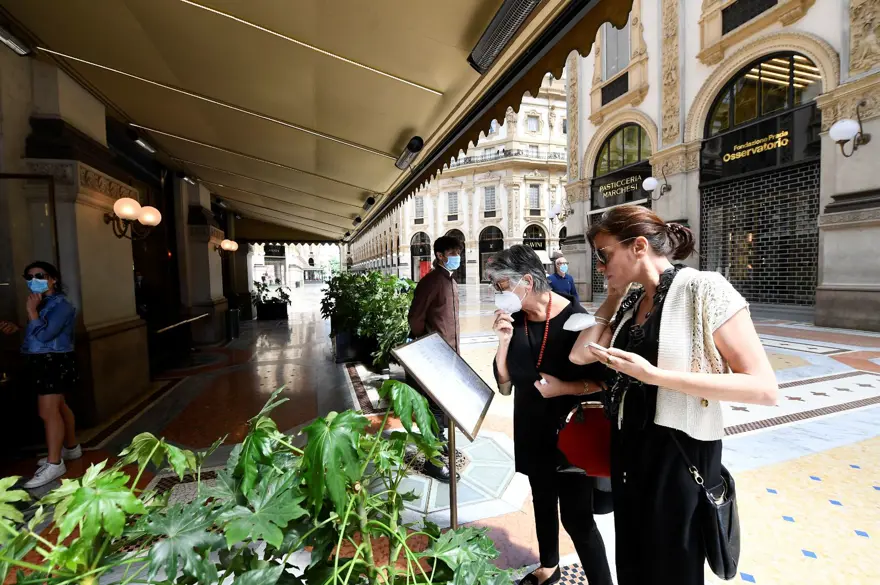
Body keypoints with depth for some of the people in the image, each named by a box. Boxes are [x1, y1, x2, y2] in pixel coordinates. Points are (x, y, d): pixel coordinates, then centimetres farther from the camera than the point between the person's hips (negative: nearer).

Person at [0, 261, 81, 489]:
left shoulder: (61, 305, -16)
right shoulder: (43, 303, 12)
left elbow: (44, 335, -24)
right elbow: (36, 334, 21)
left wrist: (31, 310, -18)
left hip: (55, 362, -9)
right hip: (43, 362, 9)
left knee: (48, 412, -7)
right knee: (59, 407, 17)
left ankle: (54, 464, -1)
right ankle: (71, 448, 30)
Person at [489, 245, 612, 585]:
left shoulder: (573, 317, -18)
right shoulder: (514, 320, -6)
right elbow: (504, 384, -4)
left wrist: (566, 387, -25)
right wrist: (504, 340, -17)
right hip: (532, 429, 6)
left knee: (576, 515, 3)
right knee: (542, 501, 24)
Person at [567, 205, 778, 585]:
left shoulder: (705, 290, -16)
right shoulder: (630, 303, 4)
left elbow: (765, 388, -19)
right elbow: (580, 354, -2)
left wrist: (653, 375, -27)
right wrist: (614, 294, 0)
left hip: (678, 454, -6)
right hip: (627, 448, 6)